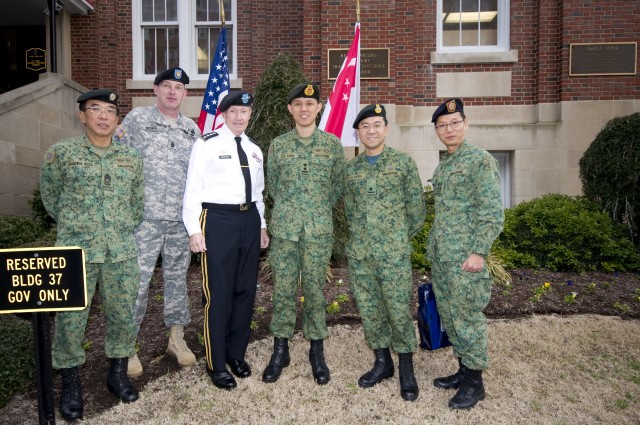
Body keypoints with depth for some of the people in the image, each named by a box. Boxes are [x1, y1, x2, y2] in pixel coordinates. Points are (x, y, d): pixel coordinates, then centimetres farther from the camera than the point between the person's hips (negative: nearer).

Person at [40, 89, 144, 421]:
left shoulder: (131, 158, 7)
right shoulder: (61, 152, 0)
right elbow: (50, 197, 10)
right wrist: (75, 227, 13)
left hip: (122, 252, 3)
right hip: (76, 250, -2)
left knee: (124, 315, 8)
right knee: (70, 318, 4)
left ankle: (118, 373, 29)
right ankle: (70, 384, 24)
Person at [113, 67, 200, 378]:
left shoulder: (192, 129, 13)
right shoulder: (136, 119, 2)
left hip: (181, 218, 4)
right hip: (145, 216, -4)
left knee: (177, 277, 12)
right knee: (137, 280, 0)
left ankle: (177, 338, 27)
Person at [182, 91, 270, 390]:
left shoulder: (254, 150, 15)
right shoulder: (207, 145, -3)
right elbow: (193, 189, -7)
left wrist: (262, 225, 16)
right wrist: (194, 229, -12)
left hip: (249, 219, 6)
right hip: (217, 220, -6)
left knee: (245, 290, 12)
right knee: (218, 293, -1)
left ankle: (236, 353, 31)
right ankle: (216, 364, 17)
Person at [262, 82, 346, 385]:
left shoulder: (332, 144, 3)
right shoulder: (278, 144, 5)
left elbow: (338, 185, 10)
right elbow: (272, 184, 13)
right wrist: (290, 208, 12)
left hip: (319, 228, -1)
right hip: (284, 227, 1)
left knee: (315, 289, 7)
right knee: (283, 288, 6)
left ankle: (317, 351, 22)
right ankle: (280, 349, 21)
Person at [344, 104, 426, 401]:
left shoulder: (403, 162, -1)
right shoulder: (350, 168, 9)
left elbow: (417, 207, 3)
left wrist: (400, 237, 7)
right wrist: (360, 237, 13)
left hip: (394, 254, -3)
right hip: (359, 254, 4)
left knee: (399, 311, 1)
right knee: (369, 310, 11)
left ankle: (406, 370, 20)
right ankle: (382, 362, 29)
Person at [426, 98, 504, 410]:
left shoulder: (481, 160, -9)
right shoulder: (442, 166, 14)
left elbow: (493, 213, -14)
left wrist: (478, 252, -19)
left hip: (466, 256, -8)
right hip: (441, 256, 8)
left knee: (467, 316, 1)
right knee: (448, 315, 14)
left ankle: (474, 382, 17)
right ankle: (463, 370, 30)